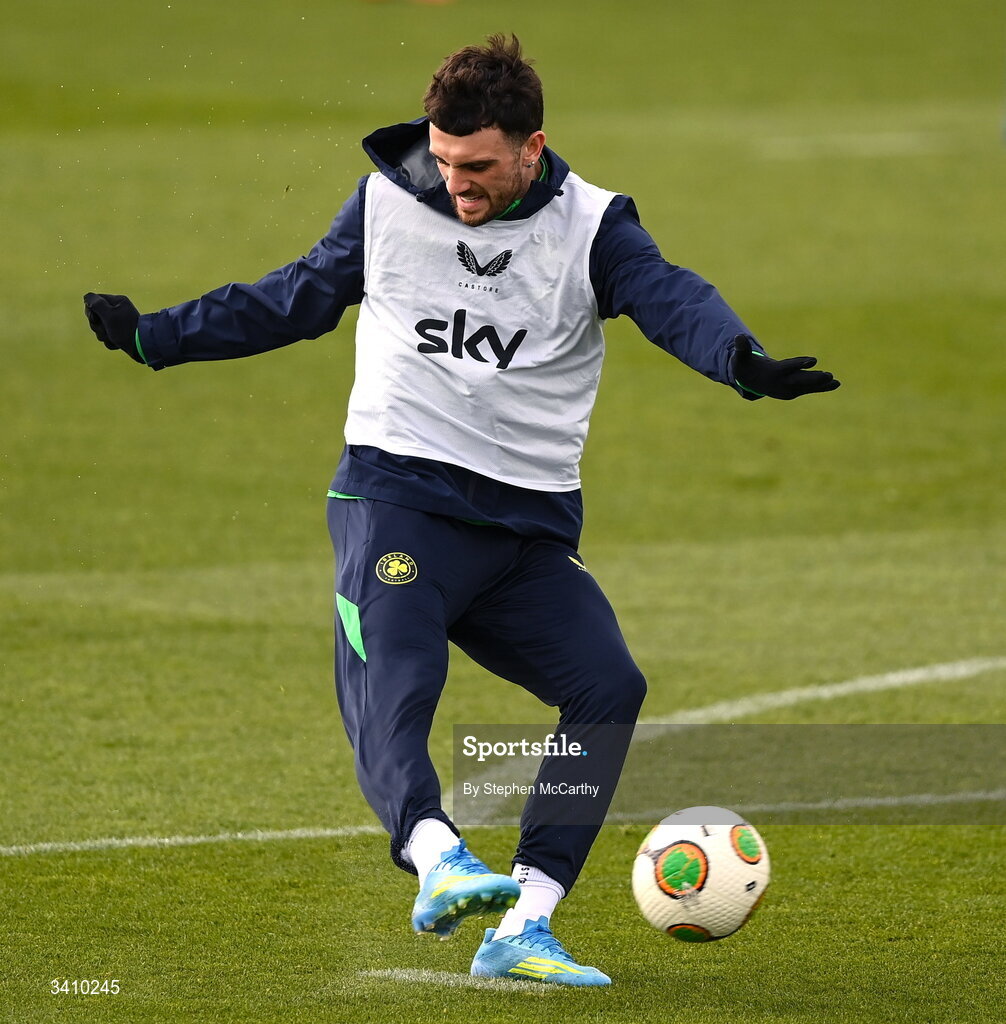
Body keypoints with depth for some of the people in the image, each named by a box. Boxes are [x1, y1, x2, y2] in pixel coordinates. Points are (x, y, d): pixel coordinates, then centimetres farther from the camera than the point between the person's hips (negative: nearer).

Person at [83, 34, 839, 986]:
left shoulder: (591, 227, 0)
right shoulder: (386, 201, 5)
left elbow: (671, 298, -18)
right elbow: (295, 299, 19)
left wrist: (742, 361, -39)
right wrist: (151, 336, 18)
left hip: (531, 526, 1)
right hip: (397, 492, -1)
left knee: (608, 685, -16)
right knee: (389, 686, -27)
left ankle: (523, 928, -16)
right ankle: (437, 858, -51)